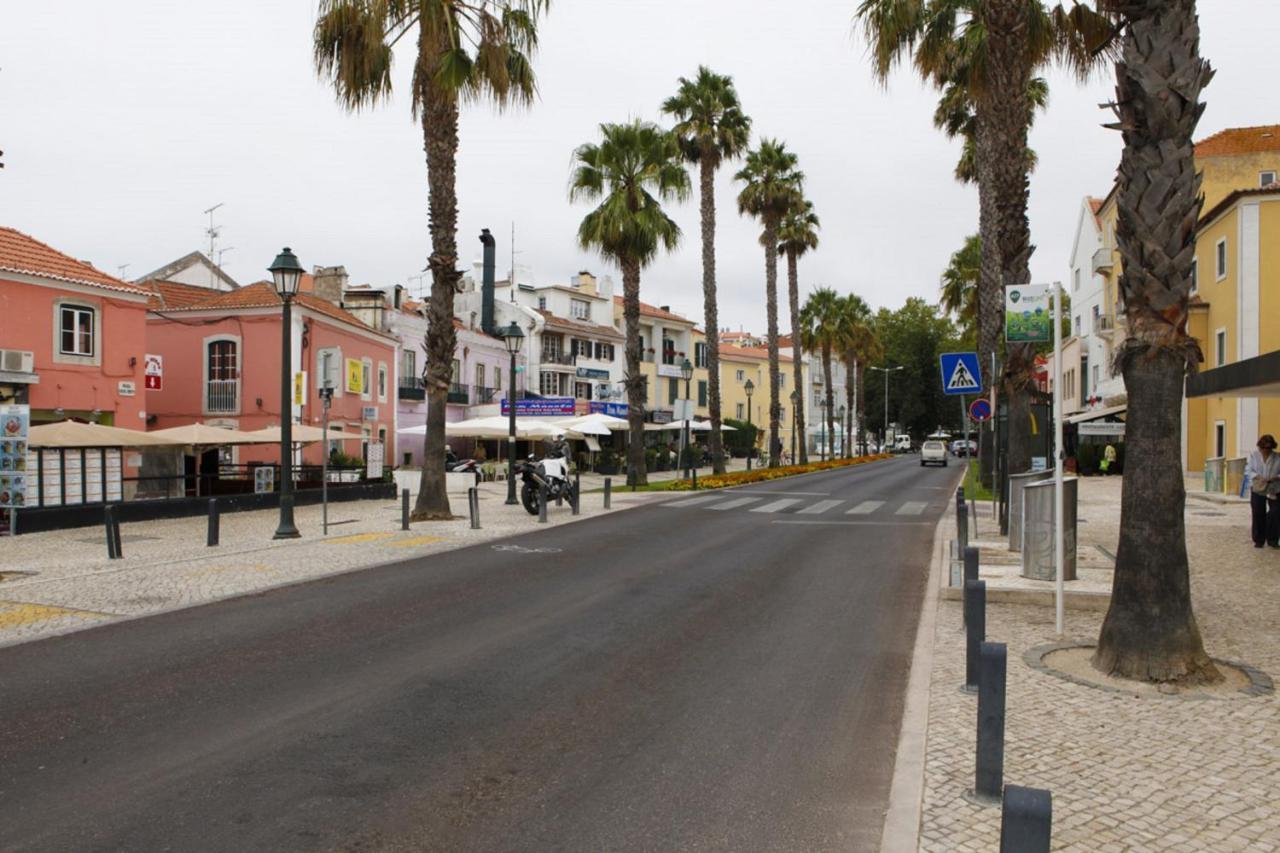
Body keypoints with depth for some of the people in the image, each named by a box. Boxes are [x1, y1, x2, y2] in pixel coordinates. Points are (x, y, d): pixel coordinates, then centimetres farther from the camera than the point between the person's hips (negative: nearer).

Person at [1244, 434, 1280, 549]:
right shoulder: (1253, 456, 2)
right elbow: (1248, 470, -1)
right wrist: (1257, 477, -19)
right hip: (1258, 489, 0)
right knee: (1258, 515, 4)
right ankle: (1258, 540, 14)